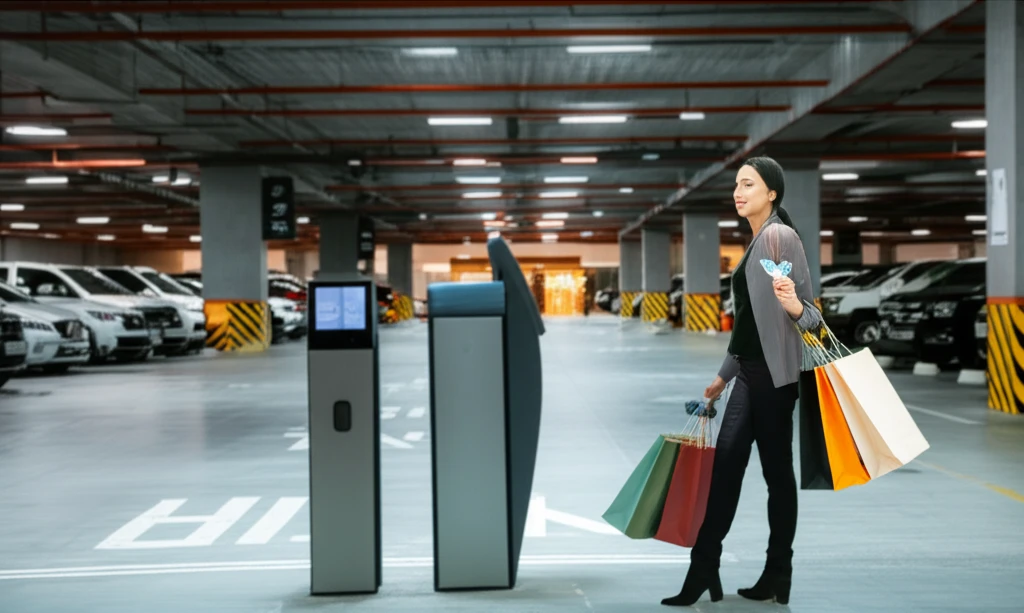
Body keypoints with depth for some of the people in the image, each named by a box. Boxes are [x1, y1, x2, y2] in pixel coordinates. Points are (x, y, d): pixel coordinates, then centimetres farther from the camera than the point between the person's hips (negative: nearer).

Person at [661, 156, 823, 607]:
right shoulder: (755, 241, 16)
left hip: (774, 372, -9)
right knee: (724, 468, 5)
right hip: (749, 371, 9)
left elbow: (810, 314, -13)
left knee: (776, 470, 0)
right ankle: (703, 572, 7)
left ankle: (778, 577, 10)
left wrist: (796, 307, -36)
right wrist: (725, 374, 26)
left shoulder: (781, 236, -10)